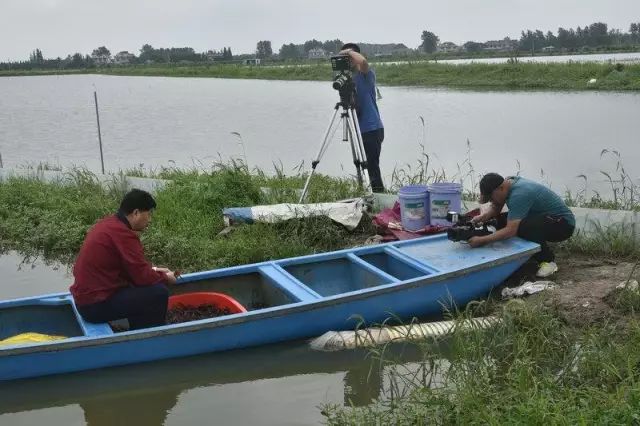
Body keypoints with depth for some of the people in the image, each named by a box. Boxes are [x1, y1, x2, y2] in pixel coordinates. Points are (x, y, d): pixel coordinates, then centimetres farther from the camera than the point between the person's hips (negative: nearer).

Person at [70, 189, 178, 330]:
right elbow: (142, 276, -18)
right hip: (96, 305, -10)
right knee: (159, 293, -11)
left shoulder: (109, 223, 8)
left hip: (85, 297, 10)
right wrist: (165, 278, -1)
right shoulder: (123, 233, -21)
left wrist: (152, 270, 13)